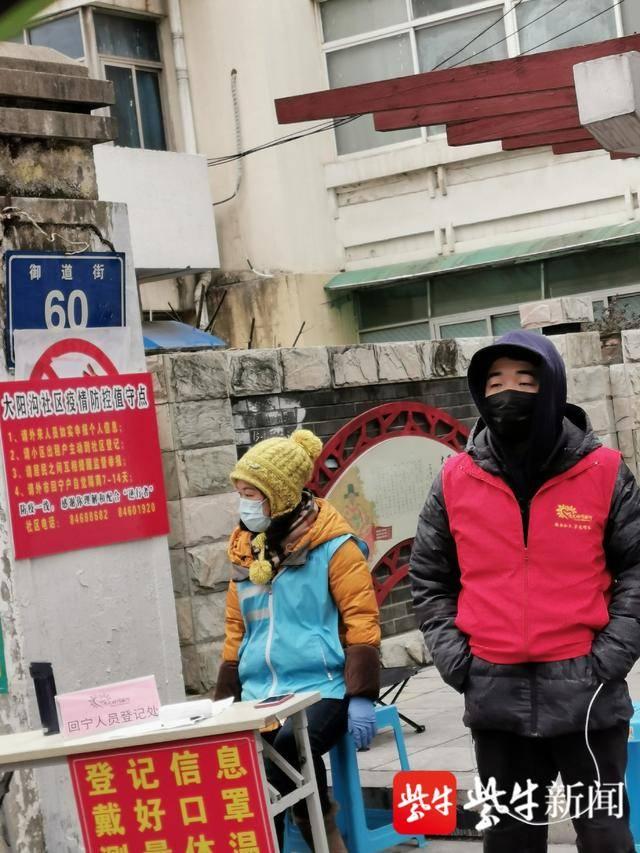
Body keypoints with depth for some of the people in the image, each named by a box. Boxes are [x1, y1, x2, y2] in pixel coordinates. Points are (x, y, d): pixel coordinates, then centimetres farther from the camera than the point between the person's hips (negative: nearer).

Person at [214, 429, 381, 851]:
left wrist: (361, 696, -14)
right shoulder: (245, 549, 14)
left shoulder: (331, 544, -4)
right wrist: (224, 702, 15)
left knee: (290, 743, -34)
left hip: (323, 689, -5)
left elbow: (361, 621, -7)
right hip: (260, 696, 5)